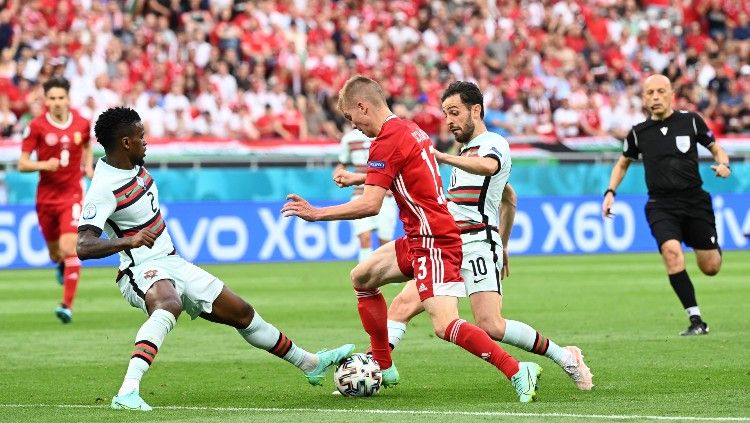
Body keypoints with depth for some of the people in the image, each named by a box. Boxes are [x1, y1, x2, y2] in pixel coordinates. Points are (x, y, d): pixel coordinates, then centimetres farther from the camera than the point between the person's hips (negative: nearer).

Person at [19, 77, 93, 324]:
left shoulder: (82, 124, -2)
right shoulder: (36, 127, -8)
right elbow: (22, 164, -7)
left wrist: (88, 165, 6)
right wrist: (44, 164, -25)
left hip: (72, 194, -1)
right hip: (46, 197, 1)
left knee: (69, 248, -18)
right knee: (54, 252, 15)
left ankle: (67, 306, -17)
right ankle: (61, 265, 55)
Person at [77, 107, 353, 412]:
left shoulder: (134, 165, 5)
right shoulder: (103, 189, -23)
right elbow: (84, 247, -32)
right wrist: (128, 240, -46)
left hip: (171, 263, 9)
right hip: (143, 271, -9)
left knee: (242, 312, 17)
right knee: (169, 306, -44)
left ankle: (309, 364, 36)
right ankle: (128, 392, -57)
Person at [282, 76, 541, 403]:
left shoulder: (387, 140, -16)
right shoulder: (410, 130, 12)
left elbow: (370, 205, -22)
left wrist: (316, 214, -15)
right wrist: (358, 178, 30)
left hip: (434, 243, -10)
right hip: (418, 239, 10)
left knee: (444, 325, -20)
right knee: (362, 277, 20)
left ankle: (517, 371, -20)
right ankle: (383, 367, 24)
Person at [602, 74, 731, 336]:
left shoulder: (691, 121, 0)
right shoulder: (638, 133, 3)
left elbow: (716, 149, 11)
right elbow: (623, 164, 20)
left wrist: (723, 164, -11)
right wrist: (610, 192, 8)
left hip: (695, 200, 0)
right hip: (660, 205, 0)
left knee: (710, 268, 3)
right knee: (671, 250, -28)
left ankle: (714, 248, 45)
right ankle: (696, 320, -22)